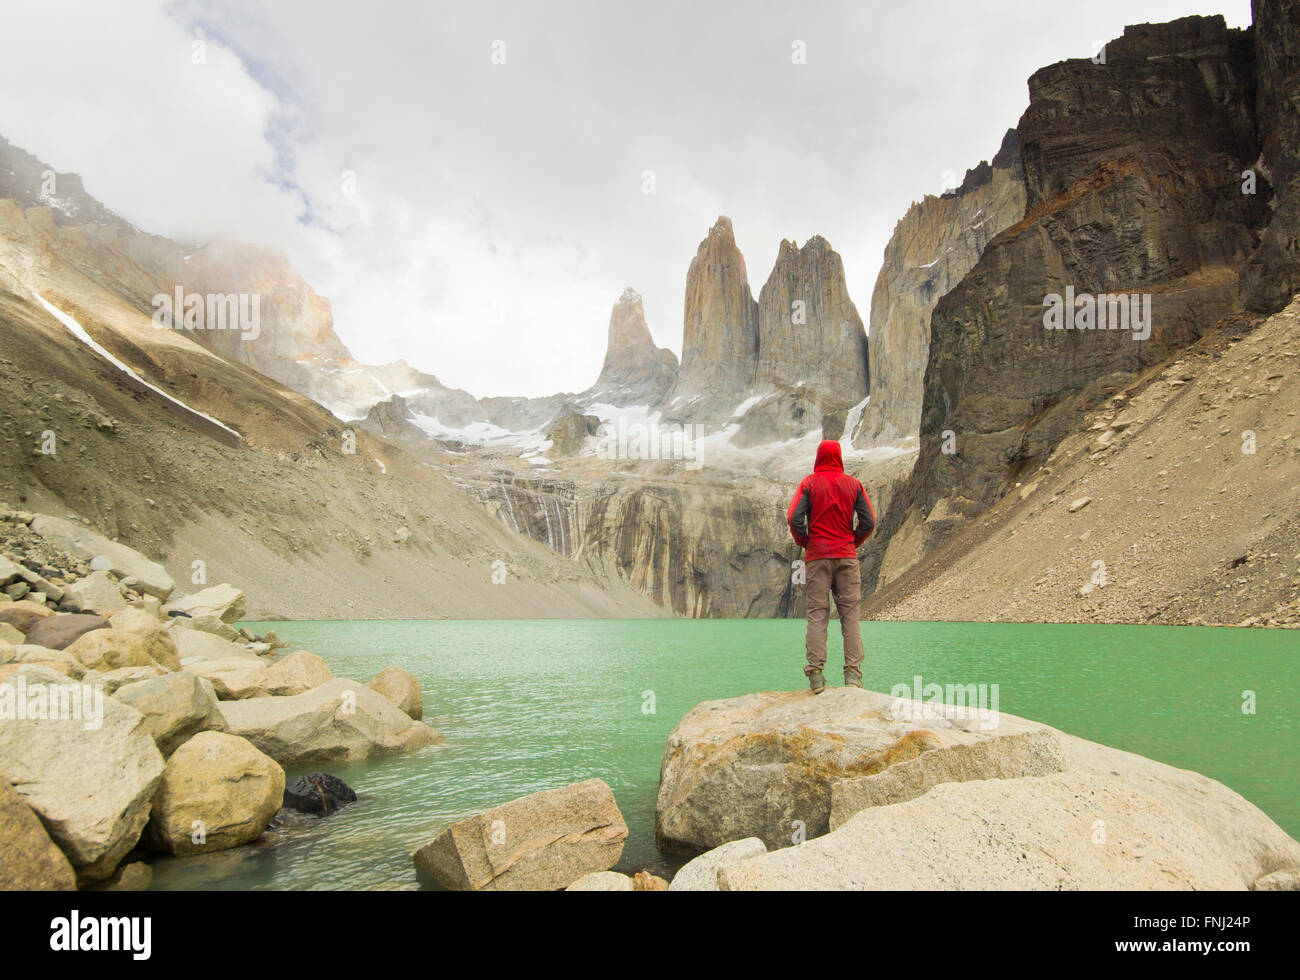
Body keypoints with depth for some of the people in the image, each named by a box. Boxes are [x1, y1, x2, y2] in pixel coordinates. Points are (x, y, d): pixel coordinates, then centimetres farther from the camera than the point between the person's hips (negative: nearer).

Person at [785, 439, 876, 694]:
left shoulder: (810, 482, 1)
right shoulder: (853, 484, 6)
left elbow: (794, 518, -9)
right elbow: (869, 522, 2)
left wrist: (804, 542, 6)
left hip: (817, 555, -1)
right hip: (846, 556, 1)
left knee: (816, 614, -1)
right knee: (850, 613, 3)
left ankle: (816, 674, -8)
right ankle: (852, 672, -4)